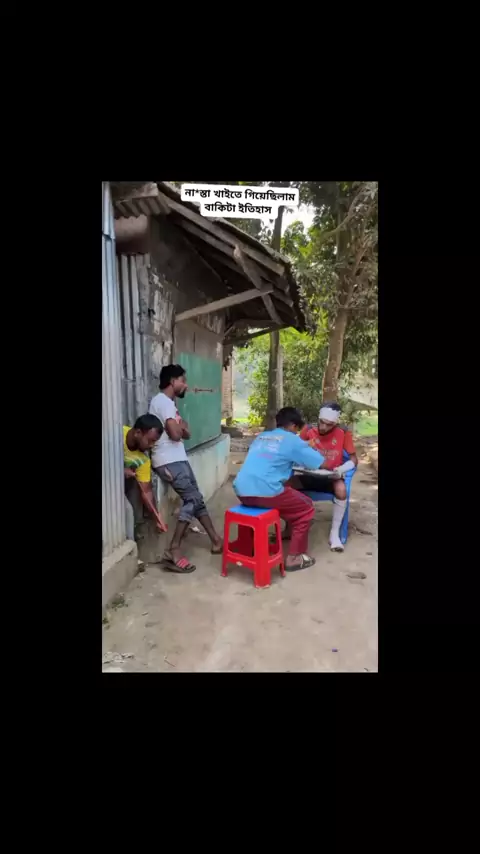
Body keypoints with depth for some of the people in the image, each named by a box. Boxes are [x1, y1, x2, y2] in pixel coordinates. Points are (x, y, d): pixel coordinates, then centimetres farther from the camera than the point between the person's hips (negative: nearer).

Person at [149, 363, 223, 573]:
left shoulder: (168, 402, 20)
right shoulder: (163, 401, -13)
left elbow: (186, 433, 16)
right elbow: (175, 434, -24)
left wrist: (180, 427, -6)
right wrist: (180, 427, -2)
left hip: (177, 459, 10)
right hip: (169, 462, -10)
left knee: (196, 499, 12)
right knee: (193, 500, -11)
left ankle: (216, 541, 21)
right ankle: (173, 552, -8)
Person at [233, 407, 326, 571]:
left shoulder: (261, 437, 22)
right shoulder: (292, 440, 5)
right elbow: (321, 464, 7)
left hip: (241, 491, 7)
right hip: (265, 492, -7)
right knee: (306, 507, 16)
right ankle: (294, 557, 18)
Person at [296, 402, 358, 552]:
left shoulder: (343, 433, -10)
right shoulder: (308, 431, -7)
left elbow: (354, 459, -6)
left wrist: (341, 469, -26)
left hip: (331, 477, -1)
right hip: (310, 475, 2)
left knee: (341, 490, -35)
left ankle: (334, 533, -14)